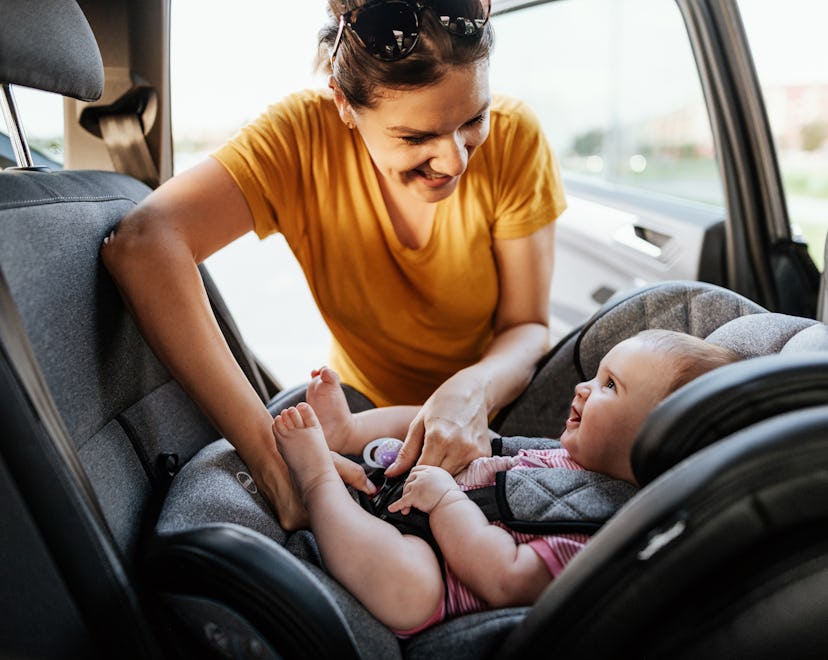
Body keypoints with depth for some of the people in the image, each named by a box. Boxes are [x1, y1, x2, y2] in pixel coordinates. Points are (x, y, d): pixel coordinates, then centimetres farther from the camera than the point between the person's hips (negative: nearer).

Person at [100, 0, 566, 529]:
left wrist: (474, 390, -37)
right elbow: (142, 245, -38)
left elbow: (527, 327, -13)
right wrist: (274, 456, -46)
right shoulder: (305, 135, -23)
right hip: (365, 407, 1)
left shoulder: (513, 136, -19)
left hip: (499, 408, 0)